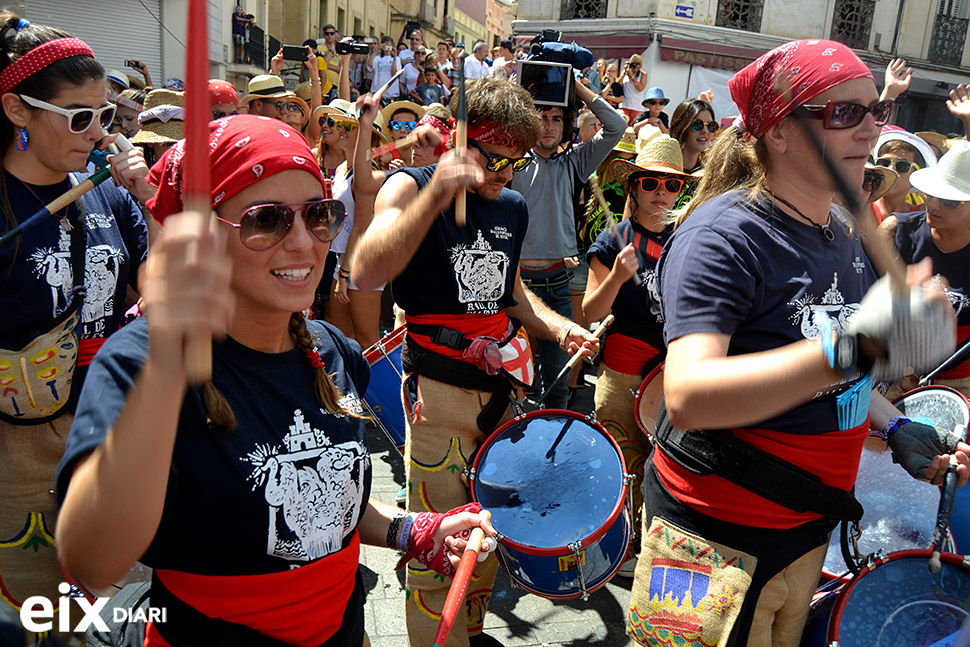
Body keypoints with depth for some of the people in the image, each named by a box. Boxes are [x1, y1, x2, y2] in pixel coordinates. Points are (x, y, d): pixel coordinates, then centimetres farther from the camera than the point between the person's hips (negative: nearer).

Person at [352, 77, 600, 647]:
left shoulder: (514, 208, 11)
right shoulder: (411, 187, -8)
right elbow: (366, 273, -26)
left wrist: (557, 326, 7)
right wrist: (436, 193, -31)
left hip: (500, 383, 6)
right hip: (439, 390, -6)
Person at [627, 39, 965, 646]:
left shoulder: (847, 235, 5)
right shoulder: (725, 233, -22)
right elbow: (688, 397, -35)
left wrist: (895, 427, 4)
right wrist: (853, 347, -42)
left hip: (810, 524, 8)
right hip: (717, 539, -8)